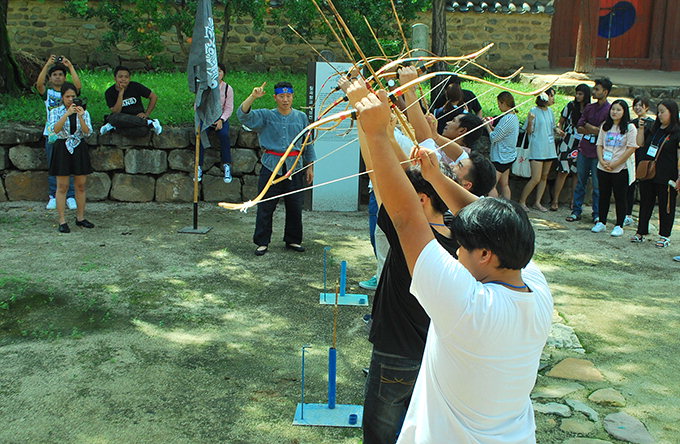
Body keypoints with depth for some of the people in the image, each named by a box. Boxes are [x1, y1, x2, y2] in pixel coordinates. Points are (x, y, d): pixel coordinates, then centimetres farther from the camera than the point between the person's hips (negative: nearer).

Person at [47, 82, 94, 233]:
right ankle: (62, 221, 4)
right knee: (62, 186, -1)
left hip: (80, 149, 2)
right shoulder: (55, 112, 0)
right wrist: (66, 114, -25)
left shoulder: (83, 112, 5)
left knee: (81, 185, 7)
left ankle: (80, 217, 19)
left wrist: (80, 116, -20)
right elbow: (54, 130, -17)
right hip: (62, 148, -2)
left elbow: (88, 132, -7)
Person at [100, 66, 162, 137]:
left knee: (143, 130, -38)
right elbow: (116, 113, -15)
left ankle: (114, 127, -16)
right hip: (123, 119, 2)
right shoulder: (109, 93, -4)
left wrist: (146, 114, -3)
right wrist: (121, 94, -21)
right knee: (113, 117, -37)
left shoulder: (135, 86, -5)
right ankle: (149, 123, -22)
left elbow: (154, 97, 3)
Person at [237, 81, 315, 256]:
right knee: (266, 206, -1)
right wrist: (253, 96, -25)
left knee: (295, 207, 6)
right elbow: (243, 115, -11)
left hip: (294, 167, 2)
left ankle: (293, 240, 21)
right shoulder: (266, 116, 3)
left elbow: (308, 144, 16)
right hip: (271, 166, -2)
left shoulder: (301, 117, 11)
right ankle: (262, 242, 9)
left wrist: (310, 166, 13)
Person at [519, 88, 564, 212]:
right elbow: (529, 131, -9)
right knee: (536, 178, -11)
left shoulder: (550, 111, 11)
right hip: (537, 149, -7)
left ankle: (537, 202, 17)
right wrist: (530, 122, -27)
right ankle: (521, 202, 2)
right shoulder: (534, 111, -10)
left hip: (549, 149, 7)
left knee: (544, 177, 9)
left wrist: (556, 130, 2)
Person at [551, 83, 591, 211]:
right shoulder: (571, 106, 1)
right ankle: (555, 201, 0)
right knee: (563, 171, -6)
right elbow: (561, 122, 10)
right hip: (568, 142, -1)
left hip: (582, 144, 2)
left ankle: (573, 201, 14)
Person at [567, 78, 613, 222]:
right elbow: (579, 127, 5)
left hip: (598, 152, -5)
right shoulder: (589, 107, 11)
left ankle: (597, 214, 11)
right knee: (580, 182, 9)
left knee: (597, 185, 2)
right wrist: (596, 130, -10)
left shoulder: (609, 110, -7)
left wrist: (589, 127, -4)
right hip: (584, 149, 5)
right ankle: (576, 211, 16)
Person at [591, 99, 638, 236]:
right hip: (603, 168, 4)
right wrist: (602, 160, -6)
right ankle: (601, 223, 21)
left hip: (620, 169, -4)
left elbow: (631, 148, -10)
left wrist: (614, 164, -13)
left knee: (620, 198, 2)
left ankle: (619, 226, 9)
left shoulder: (630, 128, -5)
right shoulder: (605, 126, 11)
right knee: (603, 195, 11)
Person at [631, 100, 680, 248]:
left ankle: (665, 236, 14)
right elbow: (640, 143, 15)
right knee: (645, 204, 12)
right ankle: (641, 232, 22)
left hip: (666, 177, -6)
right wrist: (641, 128, 2)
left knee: (666, 207, 5)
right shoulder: (654, 129, 11)